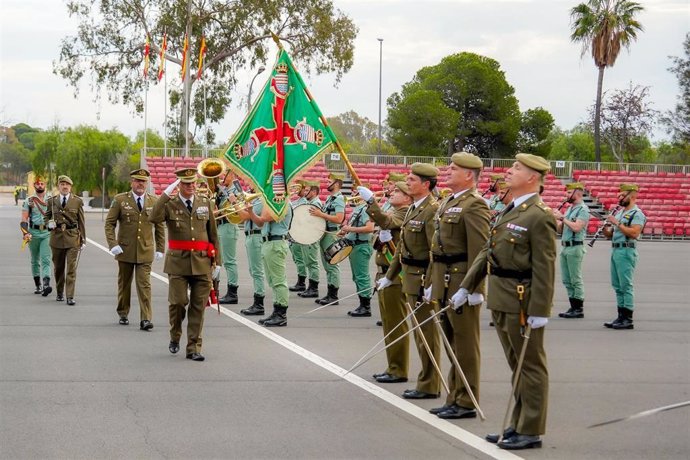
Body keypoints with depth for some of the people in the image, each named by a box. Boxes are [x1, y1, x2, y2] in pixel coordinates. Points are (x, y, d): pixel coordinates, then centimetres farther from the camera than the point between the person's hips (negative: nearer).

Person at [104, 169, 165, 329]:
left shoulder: (154, 202, 5)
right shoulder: (120, 200, 0)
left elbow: (160, 227, 11)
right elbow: (109, 223, 0)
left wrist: (160, 249, 6)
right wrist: (113, 244, -11)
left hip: (145, 251, 0)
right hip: (125, 250, 0)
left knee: (144, 284, -8)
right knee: (124, 284, 12)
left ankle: (146, 319, -11)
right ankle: (123, 314, 27)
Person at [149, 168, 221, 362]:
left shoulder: (206, 203, 9)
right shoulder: (170, 204, 1)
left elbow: (213, 234, 12)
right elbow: (153, 218, -20)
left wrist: (217, 262, 10)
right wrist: (165, 195, -21)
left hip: (202, 263, 2)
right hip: (178, 262, -2)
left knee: (198, 306, 1)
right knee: (178, 302, -7)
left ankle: (194, 348, 7)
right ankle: (175, 337, 20)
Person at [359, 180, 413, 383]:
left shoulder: (405, 213, -11)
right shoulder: (392, 213, 18)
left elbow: (385, 221, -32)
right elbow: (378, 243, 16)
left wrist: (370, 200, -37)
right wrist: (381, 237, -5)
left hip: (396, 277, -10)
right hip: (384, 275, 10)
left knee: (396, 325, -5)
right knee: (389, 325, 14)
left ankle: (398, 371, 0)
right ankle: (393, 368, 20)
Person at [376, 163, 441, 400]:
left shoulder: (432, 210, -17)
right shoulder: (413, 208, 13)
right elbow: (402, 246, 19)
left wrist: (428, 286, -25)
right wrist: (389, 276, 20)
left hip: (424, 280, -9)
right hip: (411, 278, 9)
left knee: (427, 334, -2)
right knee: (421, 333, 15)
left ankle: (429, 386, 5)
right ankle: (427, 381, 24)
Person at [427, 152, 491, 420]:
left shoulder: (474, 205, -14)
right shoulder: (447, 203, 17)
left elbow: (479, 250, -20)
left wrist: (474, 288, -23)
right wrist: (433, 282, 21)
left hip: (462, 283, -10)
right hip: (445, 284, 10)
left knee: (465, 345, -2)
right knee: (452, 342, 15)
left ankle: (466, 403, 5)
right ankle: (455, 398, 23)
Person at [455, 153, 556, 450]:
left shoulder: (539, 216, -15)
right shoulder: (509, 212, 14)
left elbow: (544, 269, -19)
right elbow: (487, 252, 18)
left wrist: (539, 311, -21)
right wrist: (466, 287, 17)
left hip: (523, 303, -9)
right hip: (501, 301, 9)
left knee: (530, 367, 1)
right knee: (517, 366, 16)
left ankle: (531, 431, 8)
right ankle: (518, 425, 25)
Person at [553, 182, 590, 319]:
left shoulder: (583, 210, -9)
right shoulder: (570, 209, 18)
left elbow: (576, 227, -22)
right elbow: (560, 229, 20)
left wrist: (562, 217, -15)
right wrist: (555, 219, 3)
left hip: (575, 247, -9)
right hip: (565, 247, 9)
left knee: (576, 279, -6)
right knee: (566, 280, 10)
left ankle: (579, 309, -2)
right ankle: (573, 307, 15)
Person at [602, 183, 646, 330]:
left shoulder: (637, 214, -7)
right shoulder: (619, 213, 19)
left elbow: (634, 233, -21)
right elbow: (609, 234, 22)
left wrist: (617, 223, -18)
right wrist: (606, 227, 1)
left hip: (626, 252, -9)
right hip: (615, 250, 9)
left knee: (626, 286, -8)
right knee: (617, 286, 10)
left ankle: (628, 320, -6)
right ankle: (621, 317, 15)